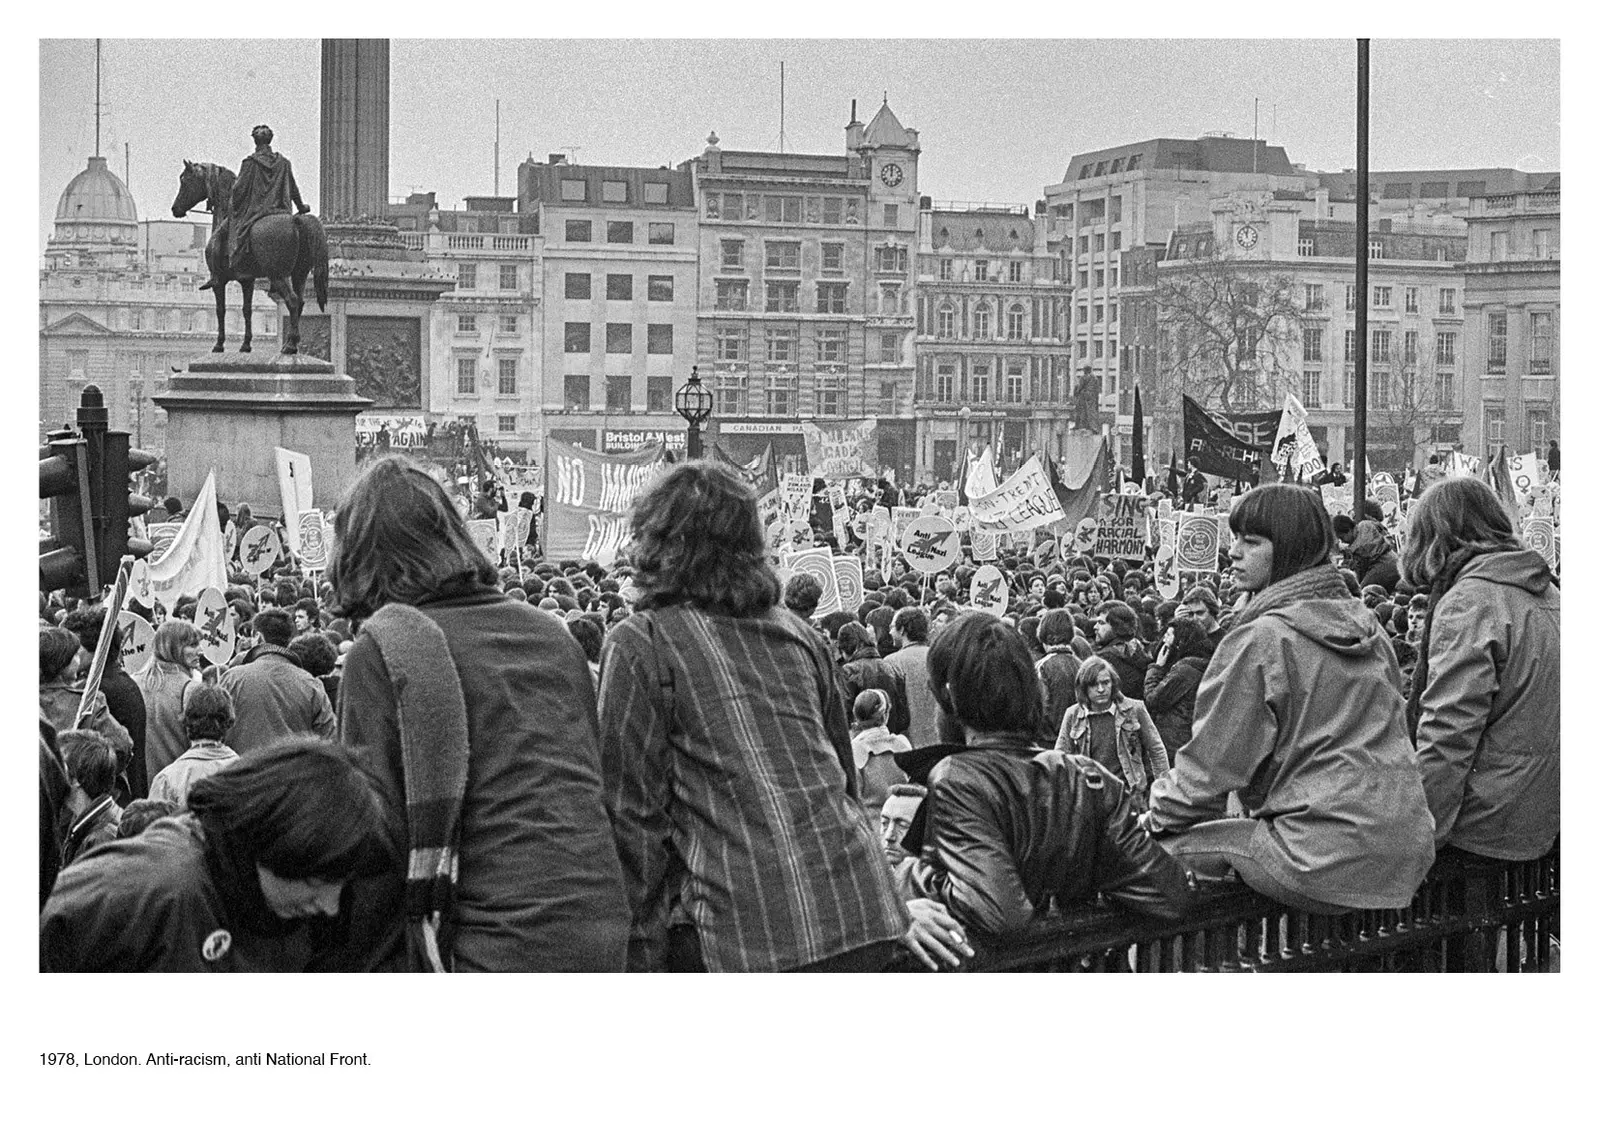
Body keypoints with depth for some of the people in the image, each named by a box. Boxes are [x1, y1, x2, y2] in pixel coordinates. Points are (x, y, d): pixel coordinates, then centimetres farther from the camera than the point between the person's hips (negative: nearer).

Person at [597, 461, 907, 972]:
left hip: (742, 936, -6)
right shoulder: (797, 631, 17)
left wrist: (643, 950, -1)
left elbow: (633, 812, -5)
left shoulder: (639, 643, -1)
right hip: (861, 915, 6)